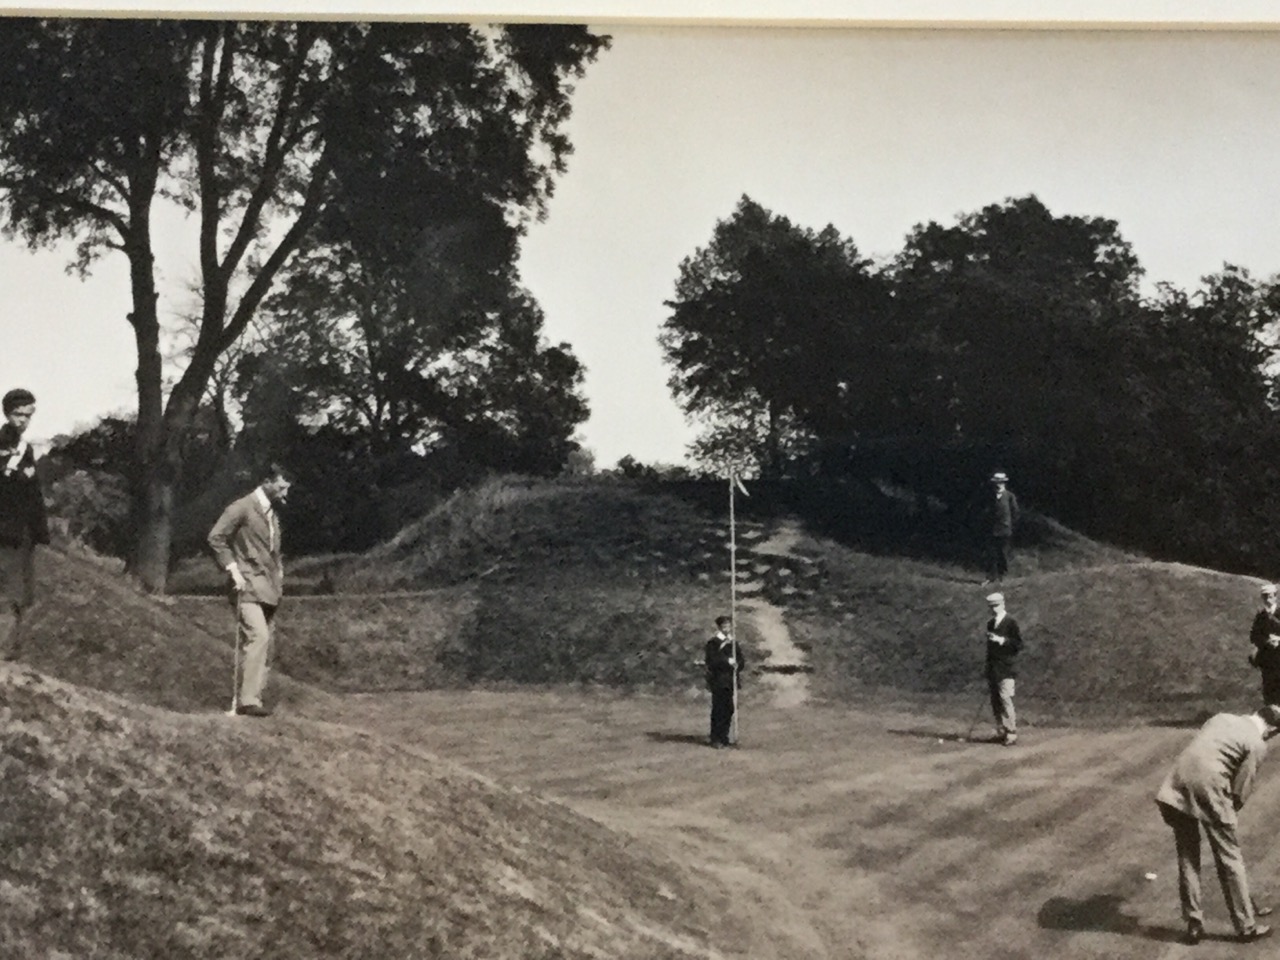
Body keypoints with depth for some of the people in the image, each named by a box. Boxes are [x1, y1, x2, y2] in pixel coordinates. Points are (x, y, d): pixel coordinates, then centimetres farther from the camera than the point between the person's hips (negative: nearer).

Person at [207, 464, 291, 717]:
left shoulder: (272, 514, 21)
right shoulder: (241, 507, -6)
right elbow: (215, 538, -11)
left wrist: (279, 576, 17)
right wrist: (233, 569, -15)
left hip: (268, 588, 9)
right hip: (249, 585, -9)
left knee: (263, 644, 6)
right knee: (259, 637, -20)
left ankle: (248, 698, 10)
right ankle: (248, 700, -21)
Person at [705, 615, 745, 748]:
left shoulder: (733, 643, 16)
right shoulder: (713, 643, -2)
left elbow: (742, 660, 15)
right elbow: (712, 661, -12)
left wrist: (738, 664, -6)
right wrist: (727, 662, -19)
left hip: (731, 681, 6)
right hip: (718, 681, -6)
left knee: (729, 710, 5)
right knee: (718, 710, -5)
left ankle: (724, 738, 13)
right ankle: (715, 739, 1)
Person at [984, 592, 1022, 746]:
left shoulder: (1011, 622, -3)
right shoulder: (990, 624, 17)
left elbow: (1019, 644, -8)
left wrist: (1002, 640, -18)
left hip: (1006, 670, -7)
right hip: (992, 670, 7)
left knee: (1006, 700, -12)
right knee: (995, 703, 5)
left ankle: (1011, 734, -8)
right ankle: (1001, 733, 10)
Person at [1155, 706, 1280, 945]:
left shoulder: (1222, 718, 17)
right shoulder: (1256, 745, -1)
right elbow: (1240, 791, -2)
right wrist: (1227, 814, 16)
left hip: (1176, 788, 6)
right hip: (1208, 793, -6)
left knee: (1187, 860, 16)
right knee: (1230, 860, 11)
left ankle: (1194, 925, 21)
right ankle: (1246, 926, 22)